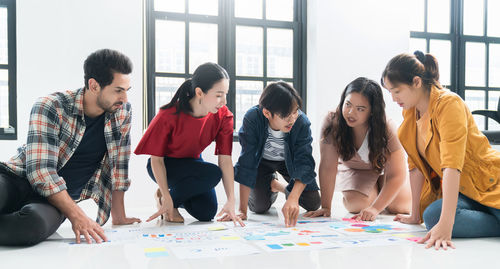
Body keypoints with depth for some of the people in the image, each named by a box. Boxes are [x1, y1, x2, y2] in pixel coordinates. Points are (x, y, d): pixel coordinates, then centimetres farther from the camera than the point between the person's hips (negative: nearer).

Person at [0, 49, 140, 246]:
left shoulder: (123, 112, -1)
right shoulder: (50, 108, -14)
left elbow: (118, 165, 6)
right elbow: (41, 171, -20)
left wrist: (119, 216, 6)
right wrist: (76, 216, -26)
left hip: (60, 199, 3)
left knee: (35, 223, -34)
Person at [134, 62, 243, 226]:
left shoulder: (223, 115, -19)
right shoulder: (169, 115, -30)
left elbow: (225, 158, -21)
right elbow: (156, 159, -22)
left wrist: (231, 201, -28)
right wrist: (167, 199, -28)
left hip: (192, 162, 5)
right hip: (165, 166, -4)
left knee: (206, 213, -8)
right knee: (213, 174, -29)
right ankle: (163, 197, -7)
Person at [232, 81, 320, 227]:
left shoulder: (302, 122, -33)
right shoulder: (252, 119, -37)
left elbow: (304, 162, -33)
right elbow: (247, 162, -34)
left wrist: (293, 199, -50)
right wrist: (242, 210, -35)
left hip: (289, 160, 1)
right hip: (262, 160, -1)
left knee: (313, 204, -7)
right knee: (260, 207, -10)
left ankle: (290, 189, 27)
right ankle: (271, 184, 23)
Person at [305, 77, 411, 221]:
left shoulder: (386, 130, -32)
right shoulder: (332, 122, -30)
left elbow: (397, 176, -29)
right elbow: (327, 167, -28)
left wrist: (375, 208, -39)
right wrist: (326, 207, -31)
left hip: (384, 167, 0)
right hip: (353, 169, 0)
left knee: (400, 207, -12)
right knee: (357, 205, -22)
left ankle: (381, 191, 24)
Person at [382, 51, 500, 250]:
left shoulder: (449, 104, -18)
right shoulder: (410, 112, 4)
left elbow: (452, 165, -30)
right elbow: (416, 165, 6)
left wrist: (446, 225, -37)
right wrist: (415, 215, 7)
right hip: (460, 190, 6)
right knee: (432, 216, -27)